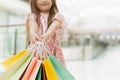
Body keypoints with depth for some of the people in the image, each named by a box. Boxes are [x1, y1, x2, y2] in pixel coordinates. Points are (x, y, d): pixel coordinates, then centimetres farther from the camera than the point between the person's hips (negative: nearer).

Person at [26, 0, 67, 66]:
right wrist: (32, 33, -37)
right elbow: (32, 25, -13)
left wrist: (47, 35, -36)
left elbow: (54, 26, -13)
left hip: (54, 53, 0)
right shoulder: (32, 16, 10)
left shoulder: (57, 17, 8)